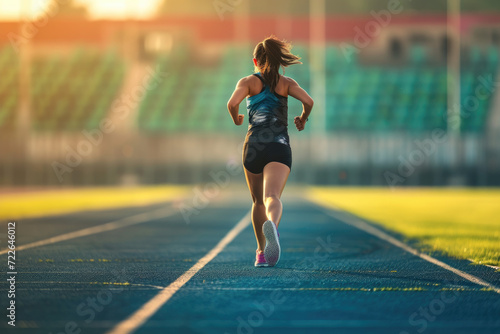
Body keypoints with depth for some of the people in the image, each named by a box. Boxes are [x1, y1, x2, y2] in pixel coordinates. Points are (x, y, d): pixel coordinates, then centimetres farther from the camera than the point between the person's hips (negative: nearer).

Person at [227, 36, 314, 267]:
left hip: (254, 144, 1)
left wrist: (236, 119, 15)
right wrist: (303, 120, 20)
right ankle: (272, 225, -54)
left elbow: (232, 104, -7)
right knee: (272, 197, -20)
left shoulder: (249, 81, 12)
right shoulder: (286, 83, 16)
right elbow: (308, 101, 0)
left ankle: (261, 252, 27)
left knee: (258, 201, 20)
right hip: (280, 145, -1)